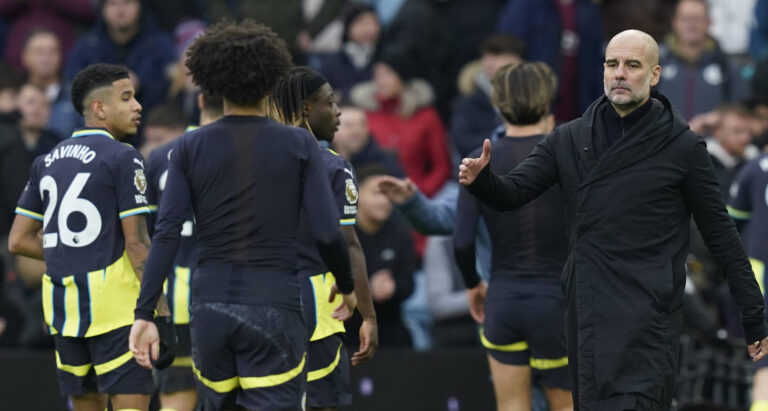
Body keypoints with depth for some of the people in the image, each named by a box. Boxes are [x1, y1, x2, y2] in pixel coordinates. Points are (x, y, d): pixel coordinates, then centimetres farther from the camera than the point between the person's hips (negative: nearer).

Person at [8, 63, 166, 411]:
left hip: (60, 304, 7)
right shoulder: (122, 158, -7)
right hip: (112, 300, -7)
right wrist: (160, 310, -9)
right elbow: (135, 242, -11)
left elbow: (18, 241, 14)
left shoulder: (47, 161, 14)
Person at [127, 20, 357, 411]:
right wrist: (346, 286, 15)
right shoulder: (298, 144, -1)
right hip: (273, 307, -3)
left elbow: (166, 234, -5)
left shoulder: (190, 147, 2)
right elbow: (327, 232, -4)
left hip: (210, 308, 3)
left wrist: (144, 314, -5)